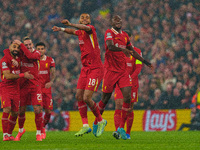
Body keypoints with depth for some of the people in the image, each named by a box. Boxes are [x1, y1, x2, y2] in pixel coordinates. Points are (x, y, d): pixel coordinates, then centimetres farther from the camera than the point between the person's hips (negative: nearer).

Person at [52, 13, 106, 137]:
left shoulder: (91, 29, -9)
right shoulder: (80, 32, 14)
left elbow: (85, 28, -34)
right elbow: (74, 31, 40)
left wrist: (70, 24, -50)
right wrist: (61, 29, 30)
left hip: (95, 69, -8)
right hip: (85, 69, 8)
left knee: (87, 98, -14)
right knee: (79, 96, 0)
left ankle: (101, 121, 6)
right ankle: (85, 126, 7)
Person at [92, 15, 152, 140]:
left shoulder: (125, 35, 12)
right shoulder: (109, 33, -8)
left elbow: (132, 51, 25)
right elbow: (110, 46, -27)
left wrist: (145, 61, 24)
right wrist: (122, 49, -44)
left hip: (123, 71, 5)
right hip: (110, 71, -5)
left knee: (128, 98, -10)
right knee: (105, 99, 4)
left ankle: (121, 127, -4)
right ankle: (96, 123, 26)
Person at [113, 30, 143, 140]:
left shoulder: (136, 51, -1)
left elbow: (138, 68, -7)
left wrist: (130, 78, -21)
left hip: (131, 83, -2)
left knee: (129, 109, 4)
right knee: (118, 106, -15)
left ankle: (128, 133, 16)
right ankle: (118, 131, -27)